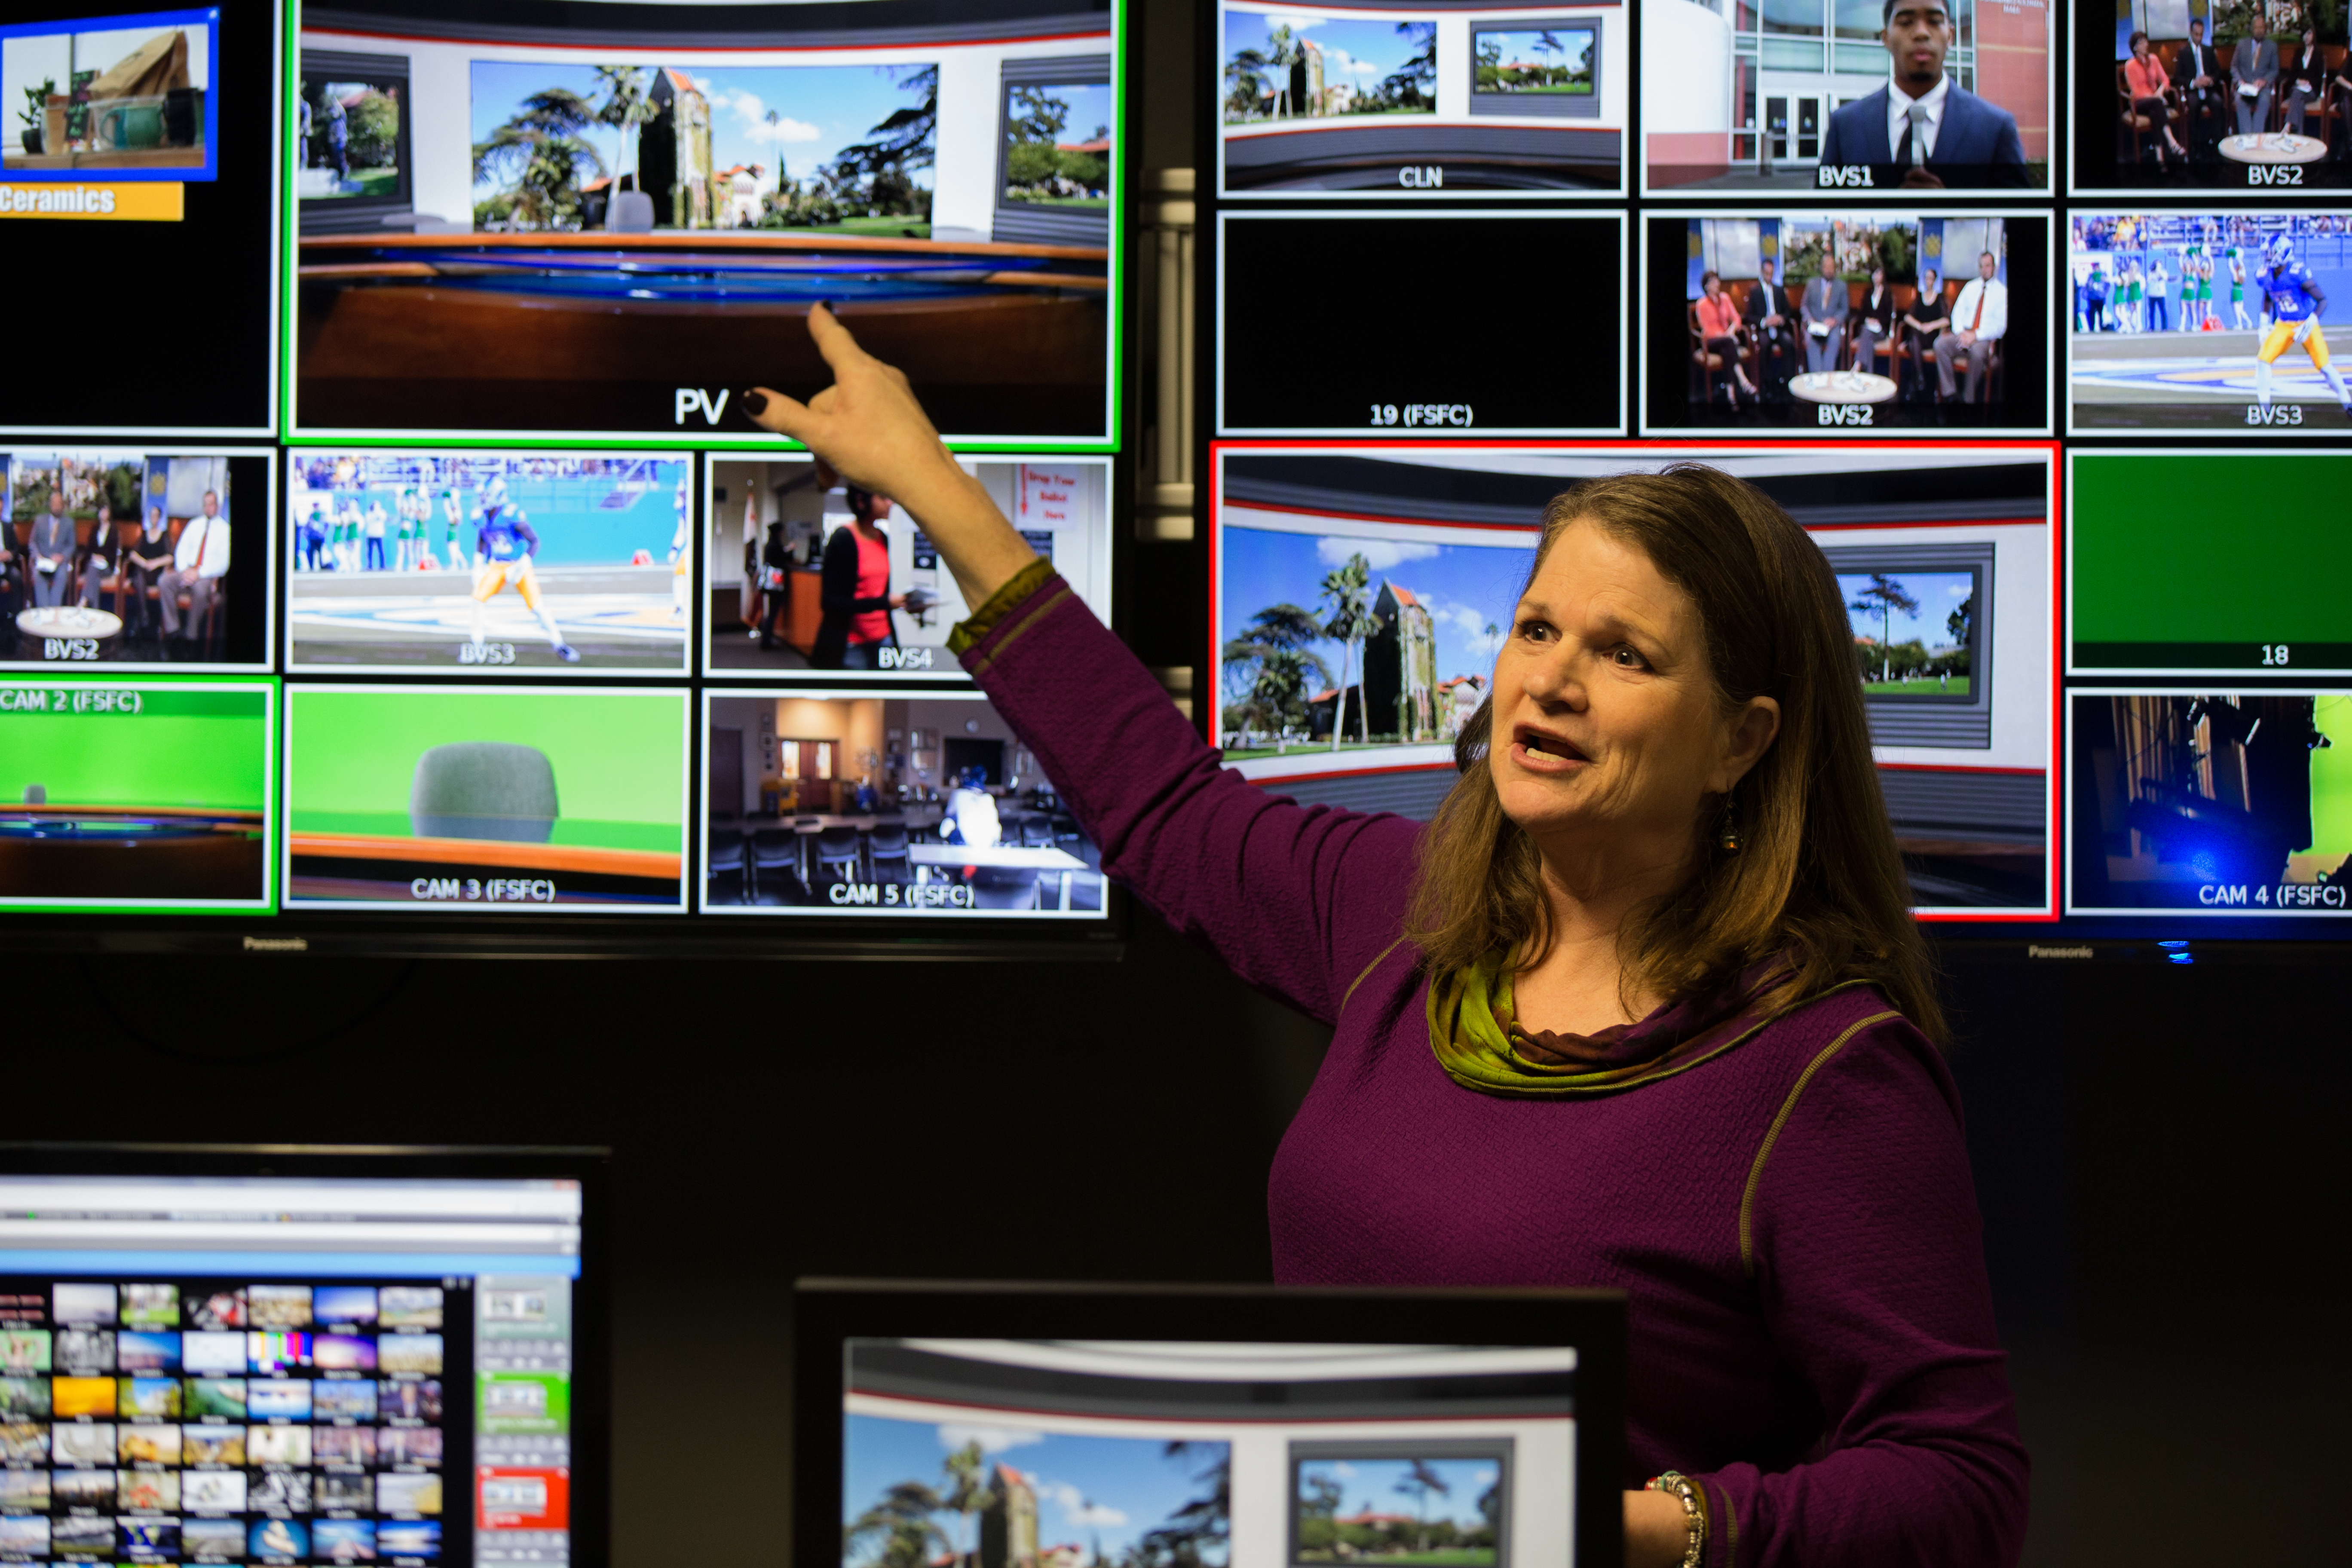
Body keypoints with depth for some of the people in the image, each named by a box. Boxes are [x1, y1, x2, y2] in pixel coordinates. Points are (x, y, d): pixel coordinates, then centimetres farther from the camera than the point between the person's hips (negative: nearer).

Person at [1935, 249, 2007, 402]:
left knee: (1977, 353, -38)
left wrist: (1976, 336, -15)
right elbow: (1958, 311, 12)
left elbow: (2001, 325, -5)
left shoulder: (2002, 292, 3)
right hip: (1964, 335, 4)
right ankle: (1949, 392, -23)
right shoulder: (1971, 287, 16)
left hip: (1985, 338, -4)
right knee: (1940, 344, -24)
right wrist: (1960, 332, -9)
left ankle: (1970, 398, -28)